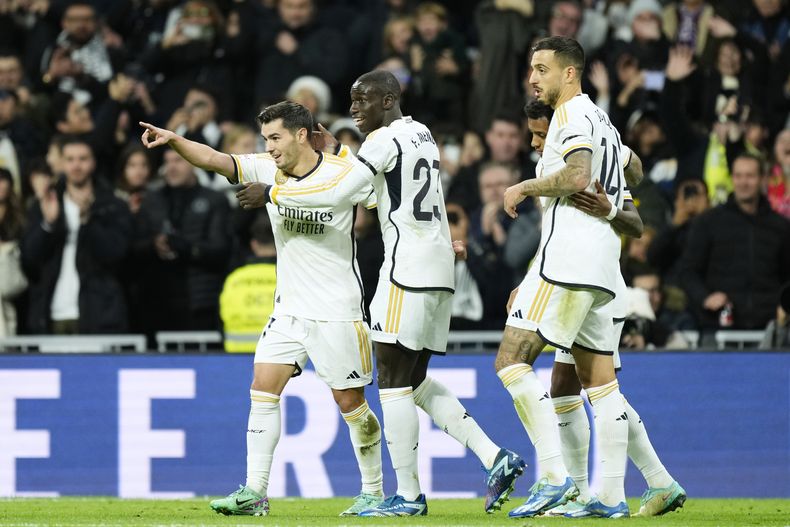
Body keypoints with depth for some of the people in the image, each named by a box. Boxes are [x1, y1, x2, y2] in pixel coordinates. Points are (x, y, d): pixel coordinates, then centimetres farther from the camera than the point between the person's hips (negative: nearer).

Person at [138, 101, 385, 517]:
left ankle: (374, 493, 16)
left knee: (350, 402, 1)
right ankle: (254, 492, -3)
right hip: (289, 308, 5)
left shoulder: (342, 173, -12)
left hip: (337, 311, -5)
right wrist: (173, 140, -27)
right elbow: (213, 160, -12)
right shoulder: (267, 170, -1)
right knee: (263, 387, -4)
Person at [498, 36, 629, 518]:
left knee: (511, 360, -12)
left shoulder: (573, 115, -6)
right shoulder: (603, 122, 24)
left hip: (568, 256, -10)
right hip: (602, 263, 10)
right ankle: (613, 496, 6)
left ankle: (555, 476, -20)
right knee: (599, 379, 8)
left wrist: (525, 188, -12)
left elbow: (578, 175, -23)